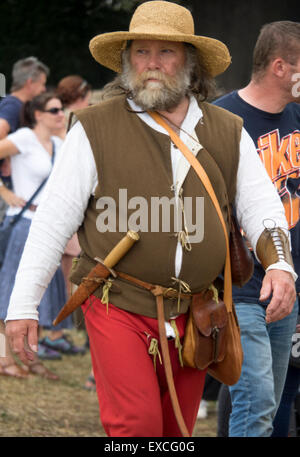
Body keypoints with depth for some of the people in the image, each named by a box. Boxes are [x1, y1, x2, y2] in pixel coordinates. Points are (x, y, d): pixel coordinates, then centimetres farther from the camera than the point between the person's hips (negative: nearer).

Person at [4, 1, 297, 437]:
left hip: (192, 317, 4)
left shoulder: (229, 132, 9)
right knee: (138, 425, -18)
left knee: (175, 432, 10)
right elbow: (54, 219, -1)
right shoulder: (95, 128, 0)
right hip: (119, 307, -4)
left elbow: (261, 206, 10)